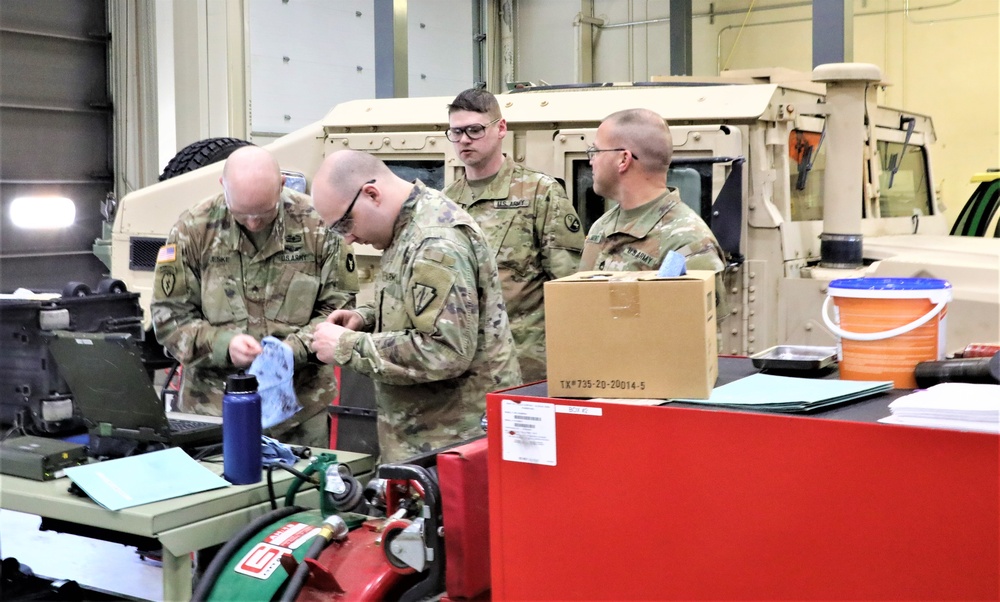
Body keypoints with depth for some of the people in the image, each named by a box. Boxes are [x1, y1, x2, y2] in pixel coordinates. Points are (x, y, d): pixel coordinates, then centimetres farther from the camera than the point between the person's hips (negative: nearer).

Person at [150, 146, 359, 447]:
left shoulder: (317, 225, -5)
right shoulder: (194, 230, -5)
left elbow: (341, 307, -1)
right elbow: (169, 317, -1)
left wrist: (295, 348, -18)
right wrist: (223, 345, -18)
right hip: (214, 403, 0)